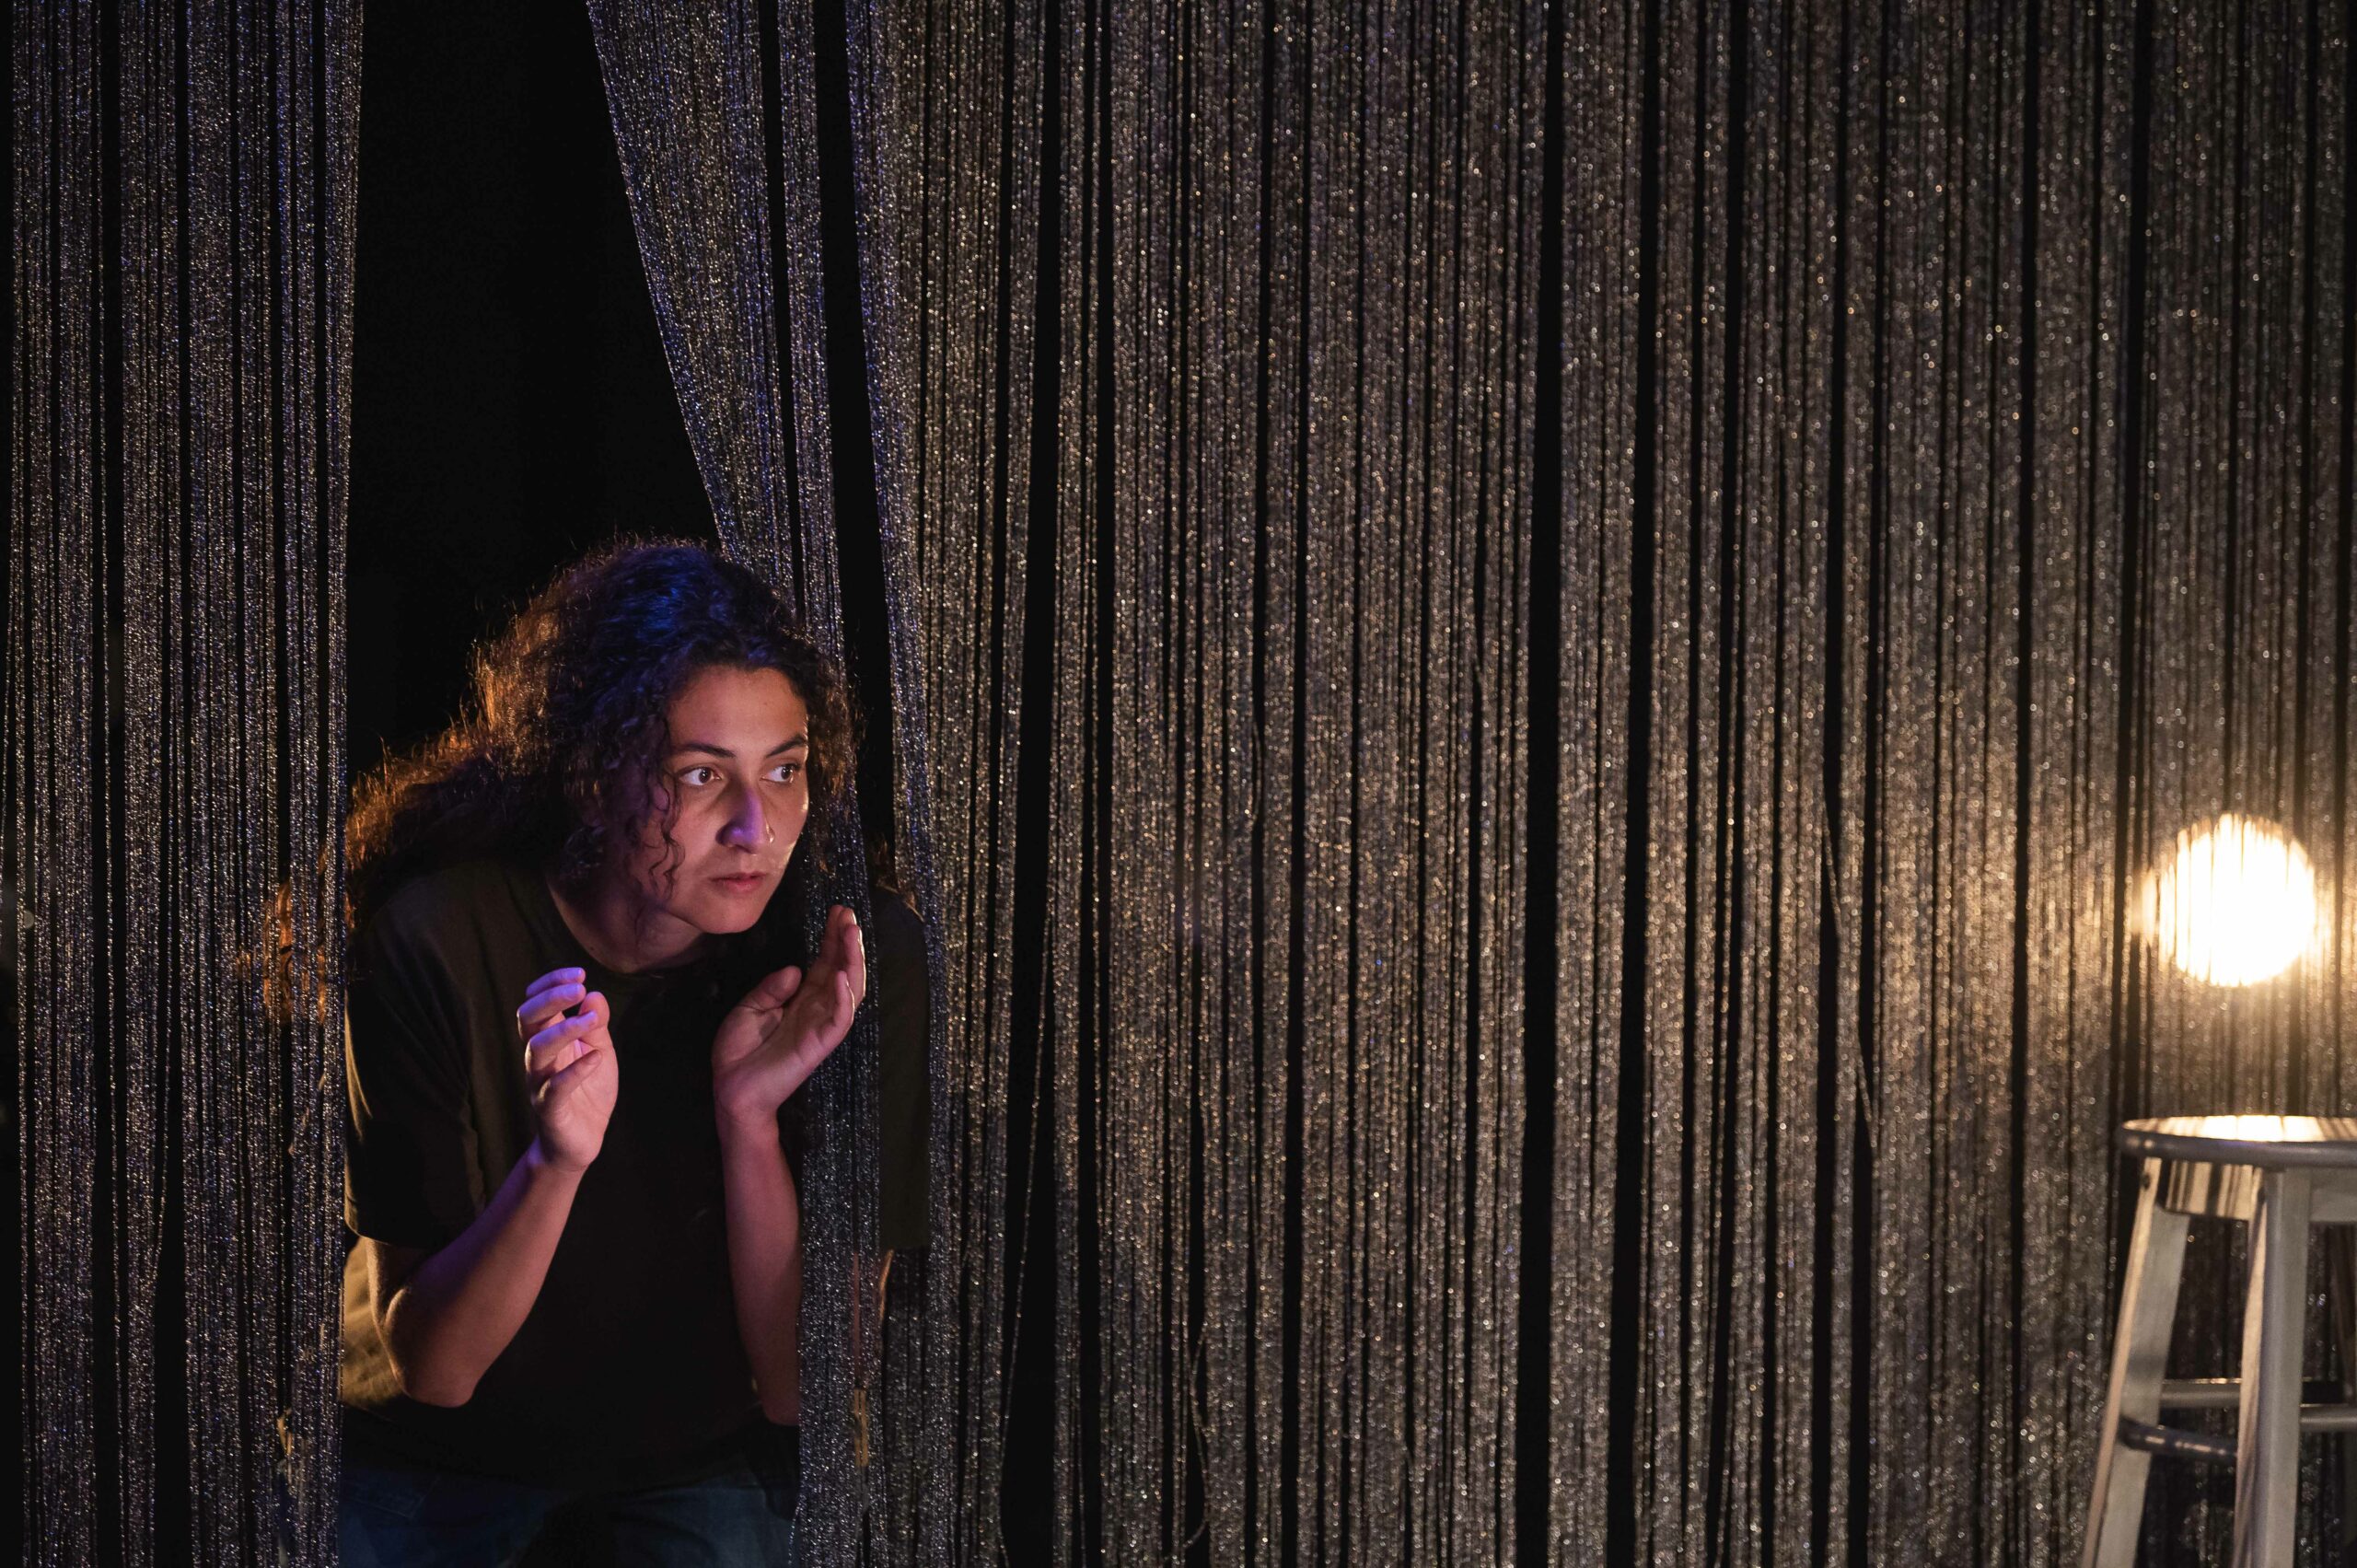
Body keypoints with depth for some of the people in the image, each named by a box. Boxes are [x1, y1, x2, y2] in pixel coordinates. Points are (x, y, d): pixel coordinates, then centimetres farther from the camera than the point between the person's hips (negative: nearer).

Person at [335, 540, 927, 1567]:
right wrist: (553, 1160, -36)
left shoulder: (858, 959, -18)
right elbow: (431, 1366, -19)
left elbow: (797, 1390, -17)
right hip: (449, 1440, 0)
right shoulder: (437, 935, -21)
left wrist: (749, 1117, -30)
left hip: (710, 1443, 0)